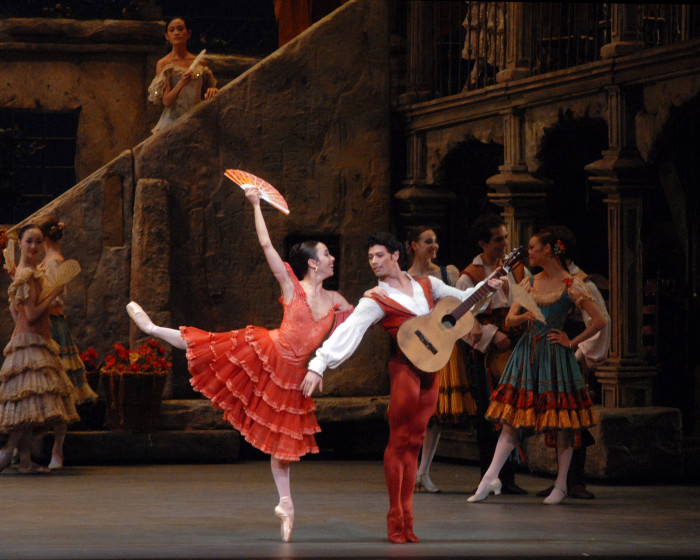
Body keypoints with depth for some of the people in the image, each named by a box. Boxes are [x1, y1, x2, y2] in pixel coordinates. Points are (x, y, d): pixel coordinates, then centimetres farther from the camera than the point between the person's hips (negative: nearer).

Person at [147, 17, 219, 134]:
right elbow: (166, 101, -7)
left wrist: (212, 91, -3)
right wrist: (181, 84, -23)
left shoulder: (201, 63, 12)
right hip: (172, 122, -3)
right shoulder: (163, 64, 2)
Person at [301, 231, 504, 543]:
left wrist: (486, 287, 13)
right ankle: (395, 520, -1)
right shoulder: (377, 300, -4)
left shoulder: (426, 285, 13)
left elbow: (462, 299, 29)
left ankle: (407, 520, 7)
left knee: (413, 443, 6)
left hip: (430, 370, 5)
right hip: (405, 368, -5)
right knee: (398, 441, -6)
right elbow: (347, 331, -15)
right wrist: (318, 366, -25)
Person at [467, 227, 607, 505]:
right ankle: (490, 479, -3)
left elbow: (599, 320, -6)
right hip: (527, 352, 5)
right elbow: (509, 320, 9)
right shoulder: (529, 283, 11)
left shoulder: (571, 285, -4)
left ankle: (560, 485, 9)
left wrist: (572, 343, -6)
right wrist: (524, 317, -13)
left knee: (562, 419, -1)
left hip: (555, 355, -5)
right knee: (512, 416, 1)